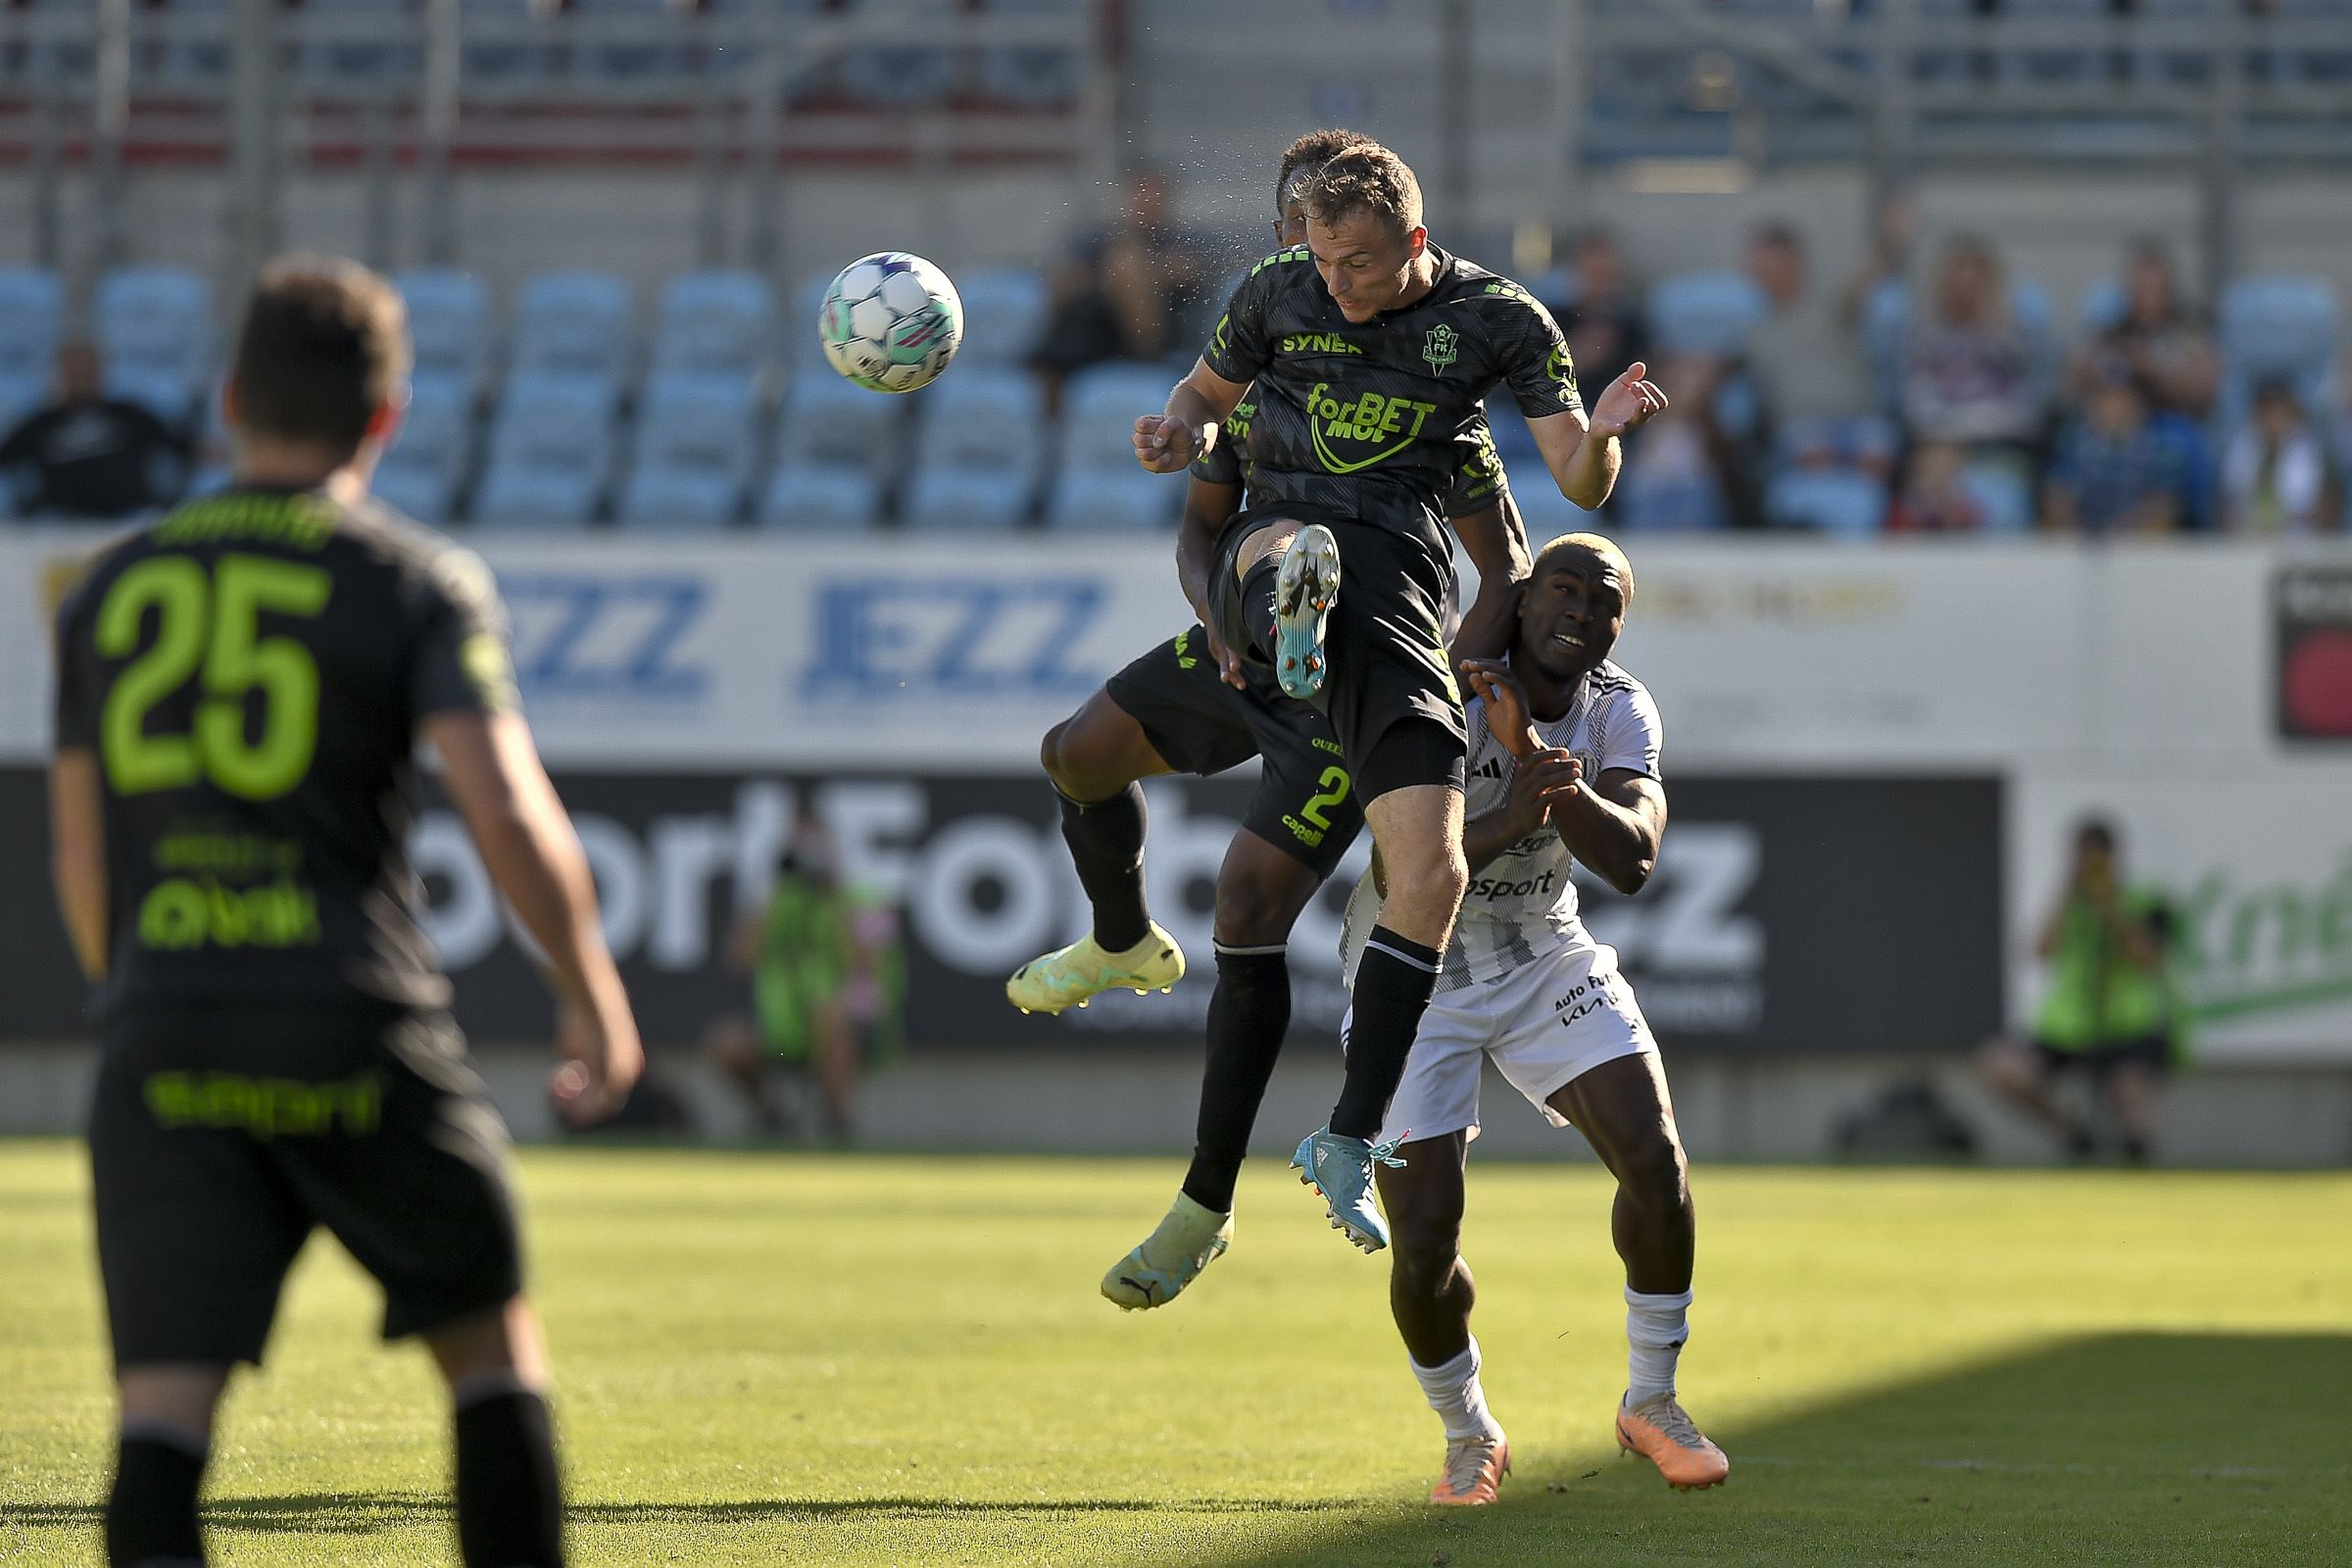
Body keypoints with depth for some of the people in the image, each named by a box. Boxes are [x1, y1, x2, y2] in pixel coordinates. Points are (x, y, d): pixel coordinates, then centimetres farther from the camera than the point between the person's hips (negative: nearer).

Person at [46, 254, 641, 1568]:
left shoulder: (113, 588, 13)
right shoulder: (419, 582, 0)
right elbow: (510, 817, -11)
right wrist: (597, 993, 3)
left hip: (166, 1047, 2)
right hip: (361, 1039, -2)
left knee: (166, 1408, -5)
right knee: (494, 1349, 17)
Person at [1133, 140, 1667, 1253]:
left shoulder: (1499, 320, 5)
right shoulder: (1279, 295, 9)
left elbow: (1580, 486, 4)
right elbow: (1206, 392, 25)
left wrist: (1603, 434, -20)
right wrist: (1182, 432, 0)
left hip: (1396, 594, -1)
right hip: (1266, 542, 1)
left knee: (1433, 877, -11)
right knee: (1301, 547, -40)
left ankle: (1348, 1140, -3)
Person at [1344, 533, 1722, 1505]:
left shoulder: (1618, 712, -9)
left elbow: (1631, 860, -26)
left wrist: (1533, 754, -38)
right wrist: (1505, 823, -48)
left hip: (1545, 960, 4)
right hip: (1414, 976, -4)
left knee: (1657, 1165, -12)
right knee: (1423, 1236, -12)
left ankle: (1650, 1402, 10)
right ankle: (1467, 1435, 16)